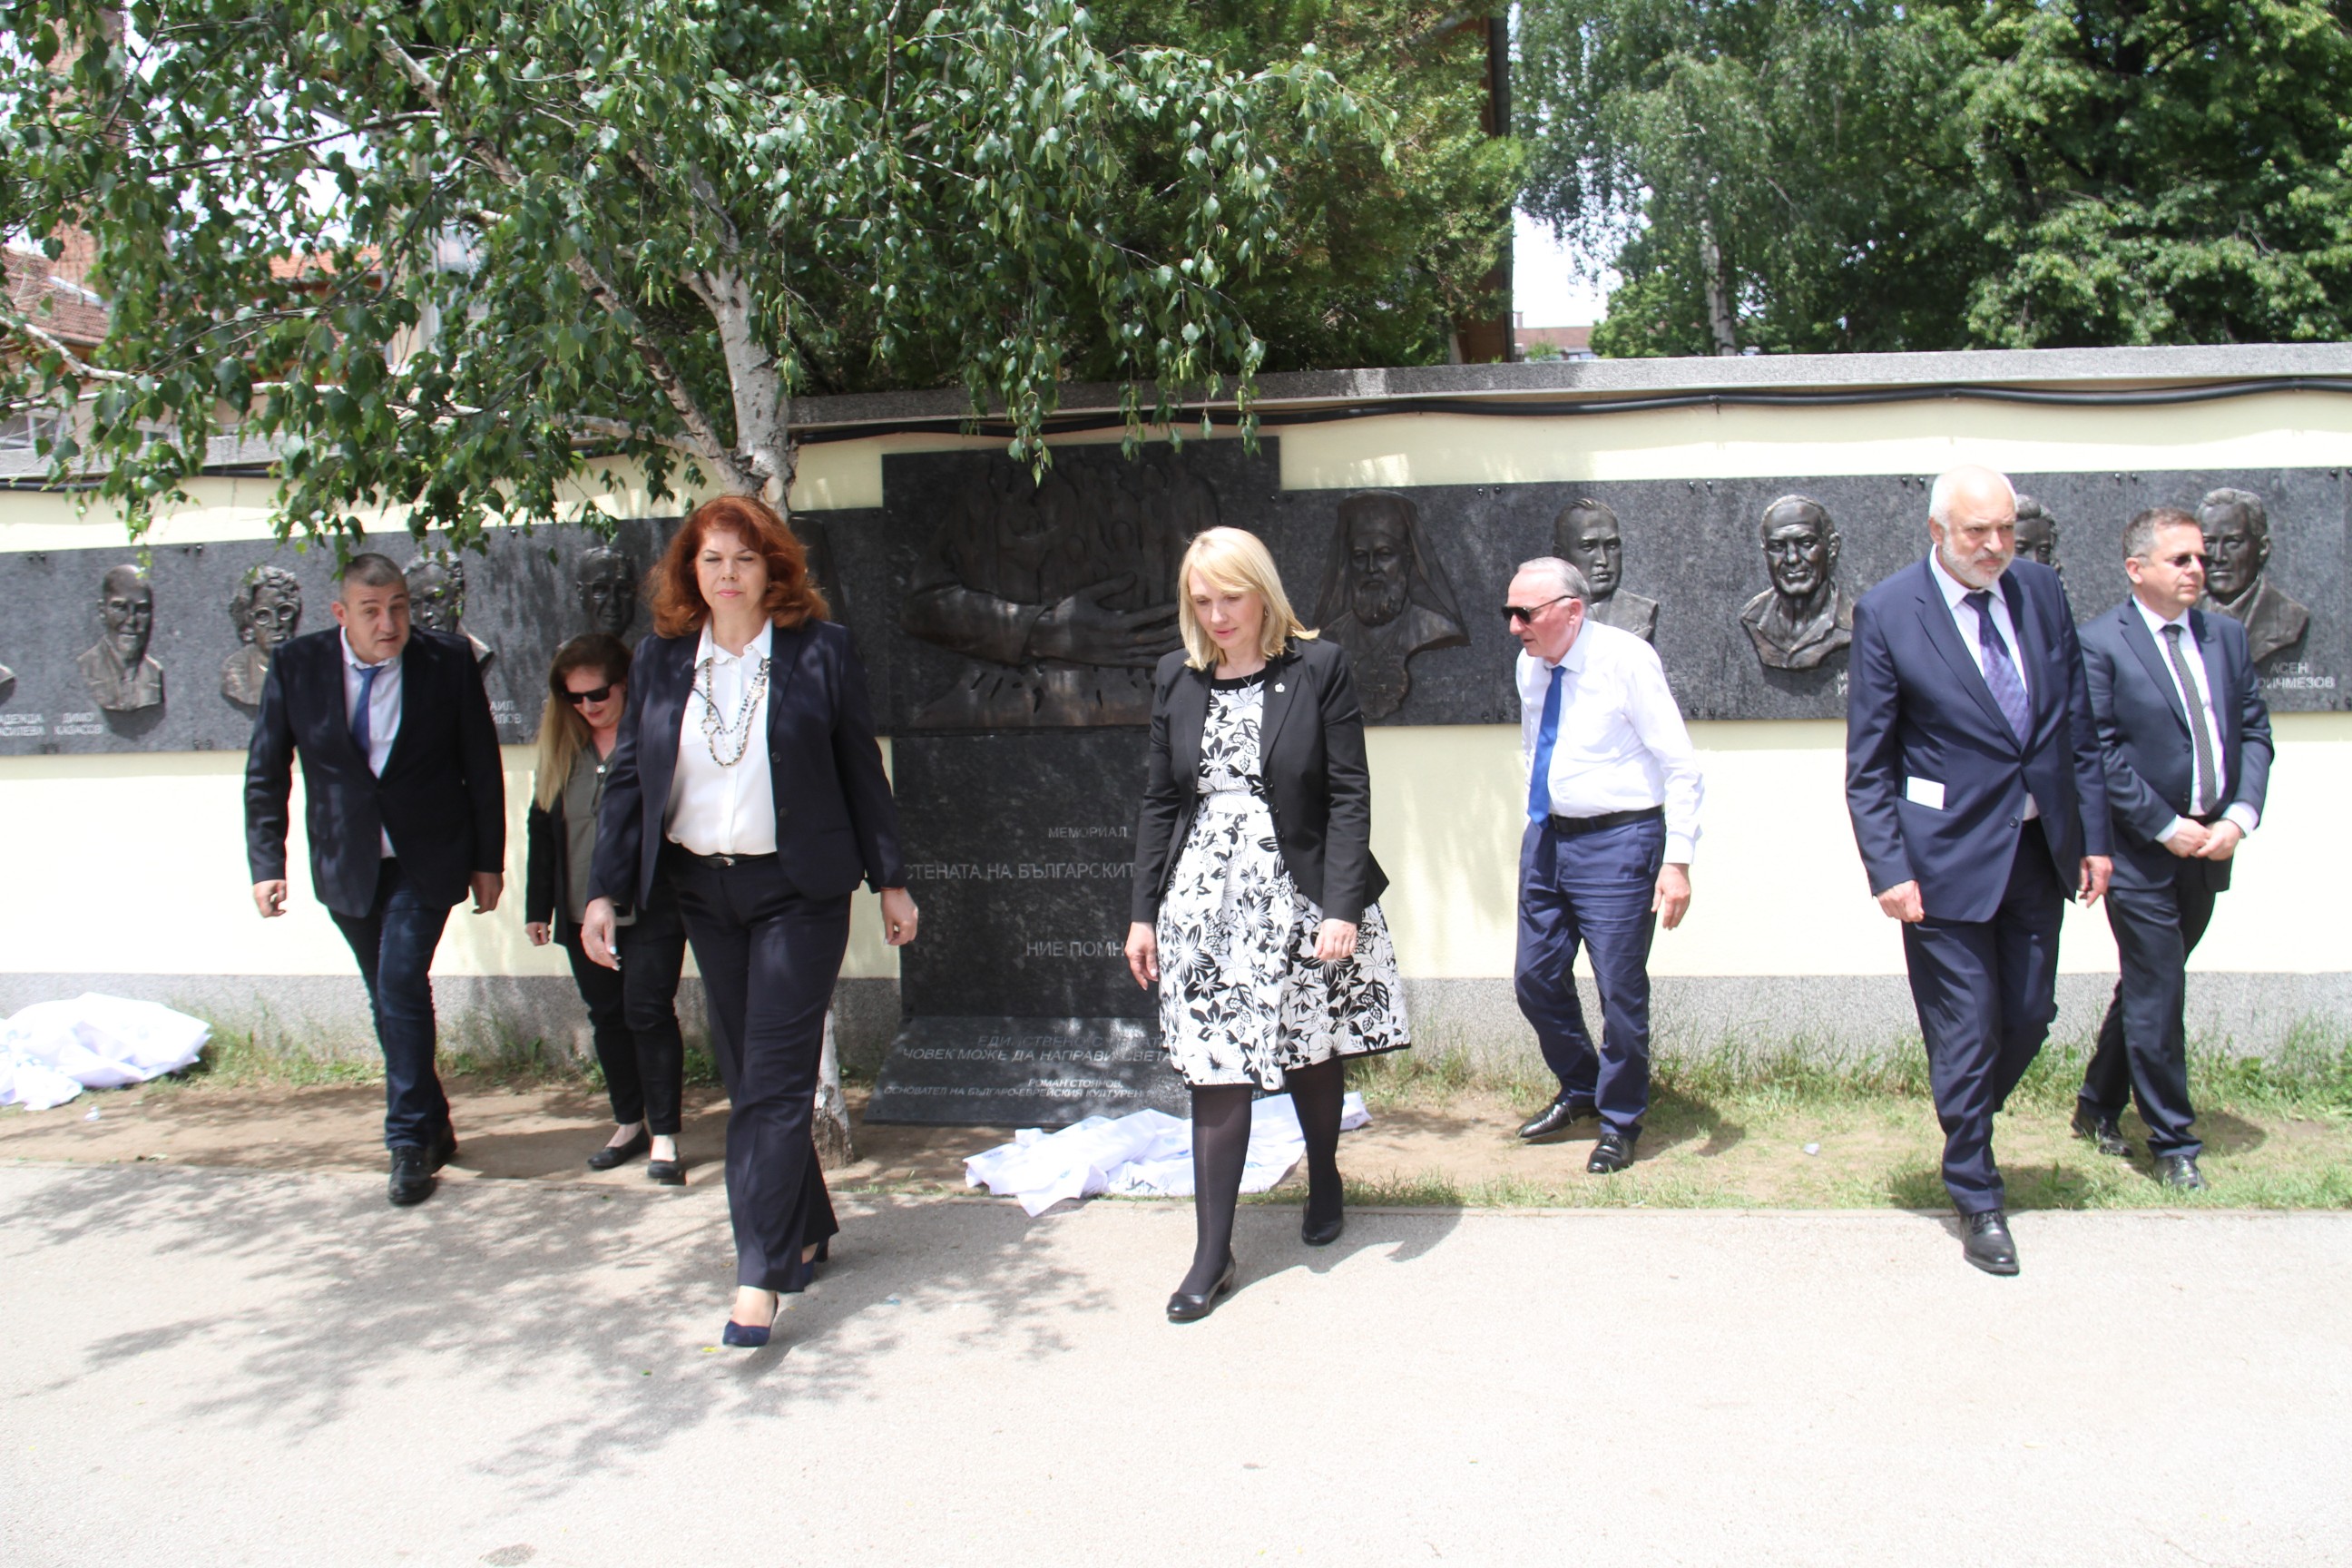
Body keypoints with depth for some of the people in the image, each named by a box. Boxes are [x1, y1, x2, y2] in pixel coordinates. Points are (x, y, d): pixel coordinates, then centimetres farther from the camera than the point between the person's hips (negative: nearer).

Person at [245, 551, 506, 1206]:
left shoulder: (448, 662, -8)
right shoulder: (296, 666, -4)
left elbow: (482, 768, -1)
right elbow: (266, 775, 2)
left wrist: (488, 861, 0)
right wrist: (267, 864, -4)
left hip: (426, 860, -3)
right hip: (347, 867, 3)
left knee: (402, 987, -13)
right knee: (390, 1001, 11)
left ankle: (411, 1144, -1)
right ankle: (433, 1128, 27)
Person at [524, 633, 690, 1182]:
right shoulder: (559, 744, 8)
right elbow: (542, 826, 13)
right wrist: (538, 905, 11)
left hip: (652, 910, -5)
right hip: (582, 911, 6)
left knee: (649, 1014, -7)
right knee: (607, 1018, 12)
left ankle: (664, 1137, 0)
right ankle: (629, 1125, 25)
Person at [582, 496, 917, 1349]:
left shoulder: (819, 651, -5)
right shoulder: (661, 659, 4)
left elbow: (861, 770, 0)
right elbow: (627, 776, 7)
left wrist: (890, 881, 1)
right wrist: (604, 890, 1)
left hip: (799, 889, -4)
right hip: (701, 889, 5)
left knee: (774, 1080, -6)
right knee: (745, 1075, 12)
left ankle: (761, 1275, -3)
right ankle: (806, 1231, 28)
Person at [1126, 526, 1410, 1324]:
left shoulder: (1319, 668, -5)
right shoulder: (1176, 679, 6)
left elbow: (1349, 795, -7)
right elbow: (1160, 800, 10)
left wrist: (1343, 906, -14)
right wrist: (1144, 912, 7)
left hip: (1300, 894, -2)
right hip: (1205, 899, 2)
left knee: (1312, 1053, 12)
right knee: (1215, 1071, -1)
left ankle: (1324, 1182, 40)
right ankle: (1212, 1253, 5)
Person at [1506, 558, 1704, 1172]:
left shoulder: (1626, 659, -14)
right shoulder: (1530, 667, 5)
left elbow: (1682, 768, -13)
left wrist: (1677, 861, -18)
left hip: (1616, 843, -7)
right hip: (1546, 838, 7)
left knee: (1620, 991, -1)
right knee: (1536, 979, 11)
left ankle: (1619, 1124, 18)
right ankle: (1579, 1091, 34)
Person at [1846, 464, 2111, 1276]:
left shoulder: (2040, 589, 4)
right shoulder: (1887, 612, -9)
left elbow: (2078, 724, 10)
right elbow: (1868, 763, -7)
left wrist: (2094, 834, 8)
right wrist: (1888, 868, -12)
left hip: (2039, 849, 5)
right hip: (1950, 858, -5)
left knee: (2030, 1016, 11)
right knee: (1967, 1032, 2)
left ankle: (1966, 1123, 38)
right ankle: (1976, 1197, 17)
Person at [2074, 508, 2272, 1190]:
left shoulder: (2226, 635, 9)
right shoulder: (2099, 643, -10)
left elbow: (2254, 730, 8)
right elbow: (2099, 751, -14)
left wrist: (2241, 813, -7)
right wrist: (2165, 826, -15)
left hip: (2209, 846, 6)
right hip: (2142, 852, -6)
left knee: (2148, 985, 16)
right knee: (2157, 997, -1)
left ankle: (2098, 1107, 31)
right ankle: (2172, 1141, 11)